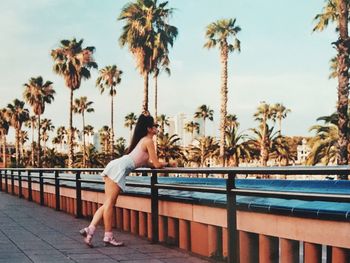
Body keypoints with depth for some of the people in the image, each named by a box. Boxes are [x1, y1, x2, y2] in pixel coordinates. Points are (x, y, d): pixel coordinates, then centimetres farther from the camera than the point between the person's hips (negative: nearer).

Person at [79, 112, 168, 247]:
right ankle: (108, 237, -5)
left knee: (108, 203, 7)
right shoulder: (148, 141, -1)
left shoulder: (142, 140, 27)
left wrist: (157, 163, 24)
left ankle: (90, 229, -1)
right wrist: (165, 163, 18)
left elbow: (146, 162, 32)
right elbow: (156, 165, -1)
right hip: (120, 168, -9)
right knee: (109, 203, -7)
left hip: (115, 165, 9)